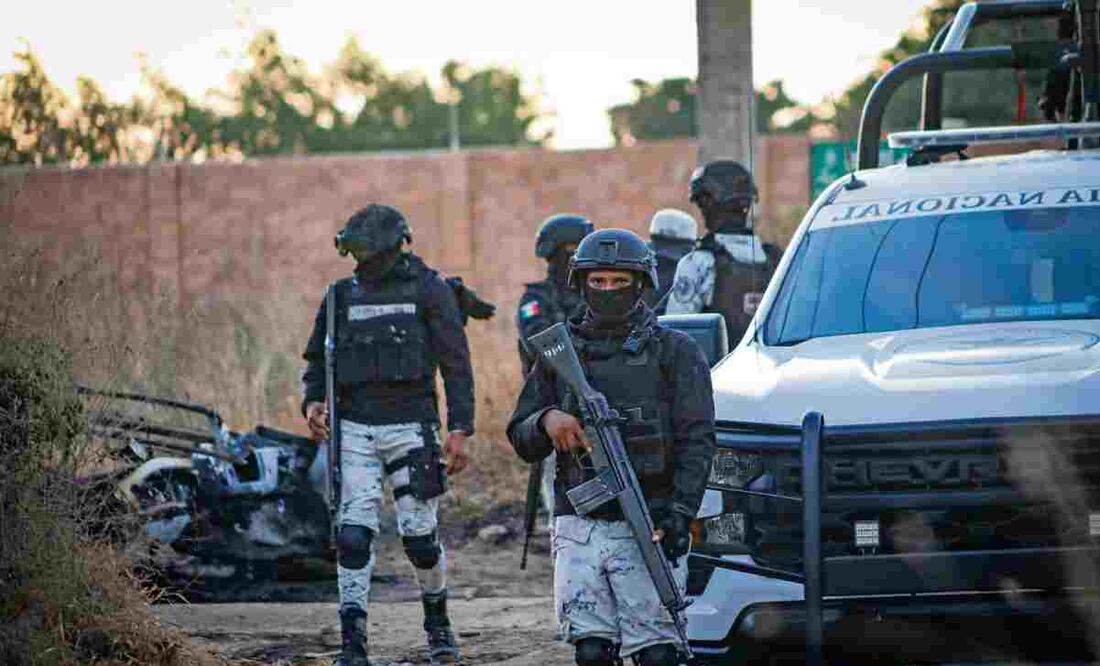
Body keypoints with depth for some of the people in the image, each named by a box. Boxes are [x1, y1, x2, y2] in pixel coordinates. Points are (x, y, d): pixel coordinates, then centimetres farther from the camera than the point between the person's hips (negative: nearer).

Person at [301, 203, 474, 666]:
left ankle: (437, 621, 26)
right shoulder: (343, 296, 11)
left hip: (410, 427, -3)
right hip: (355, 429, 3)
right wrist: (312, 402, -3)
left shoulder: (429, 291, 0)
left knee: (419, 533, 1)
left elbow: (456, 363, -1)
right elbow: (317, 359, 17)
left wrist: (460, 428, -8)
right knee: (354, 535, -8)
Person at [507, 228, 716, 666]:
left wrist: (680, 510, -15)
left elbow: (696, 441, -2)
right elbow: (522, 442, 15)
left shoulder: (673, 351, 5)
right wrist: (547, 420, -8)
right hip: (580, 530, 3)